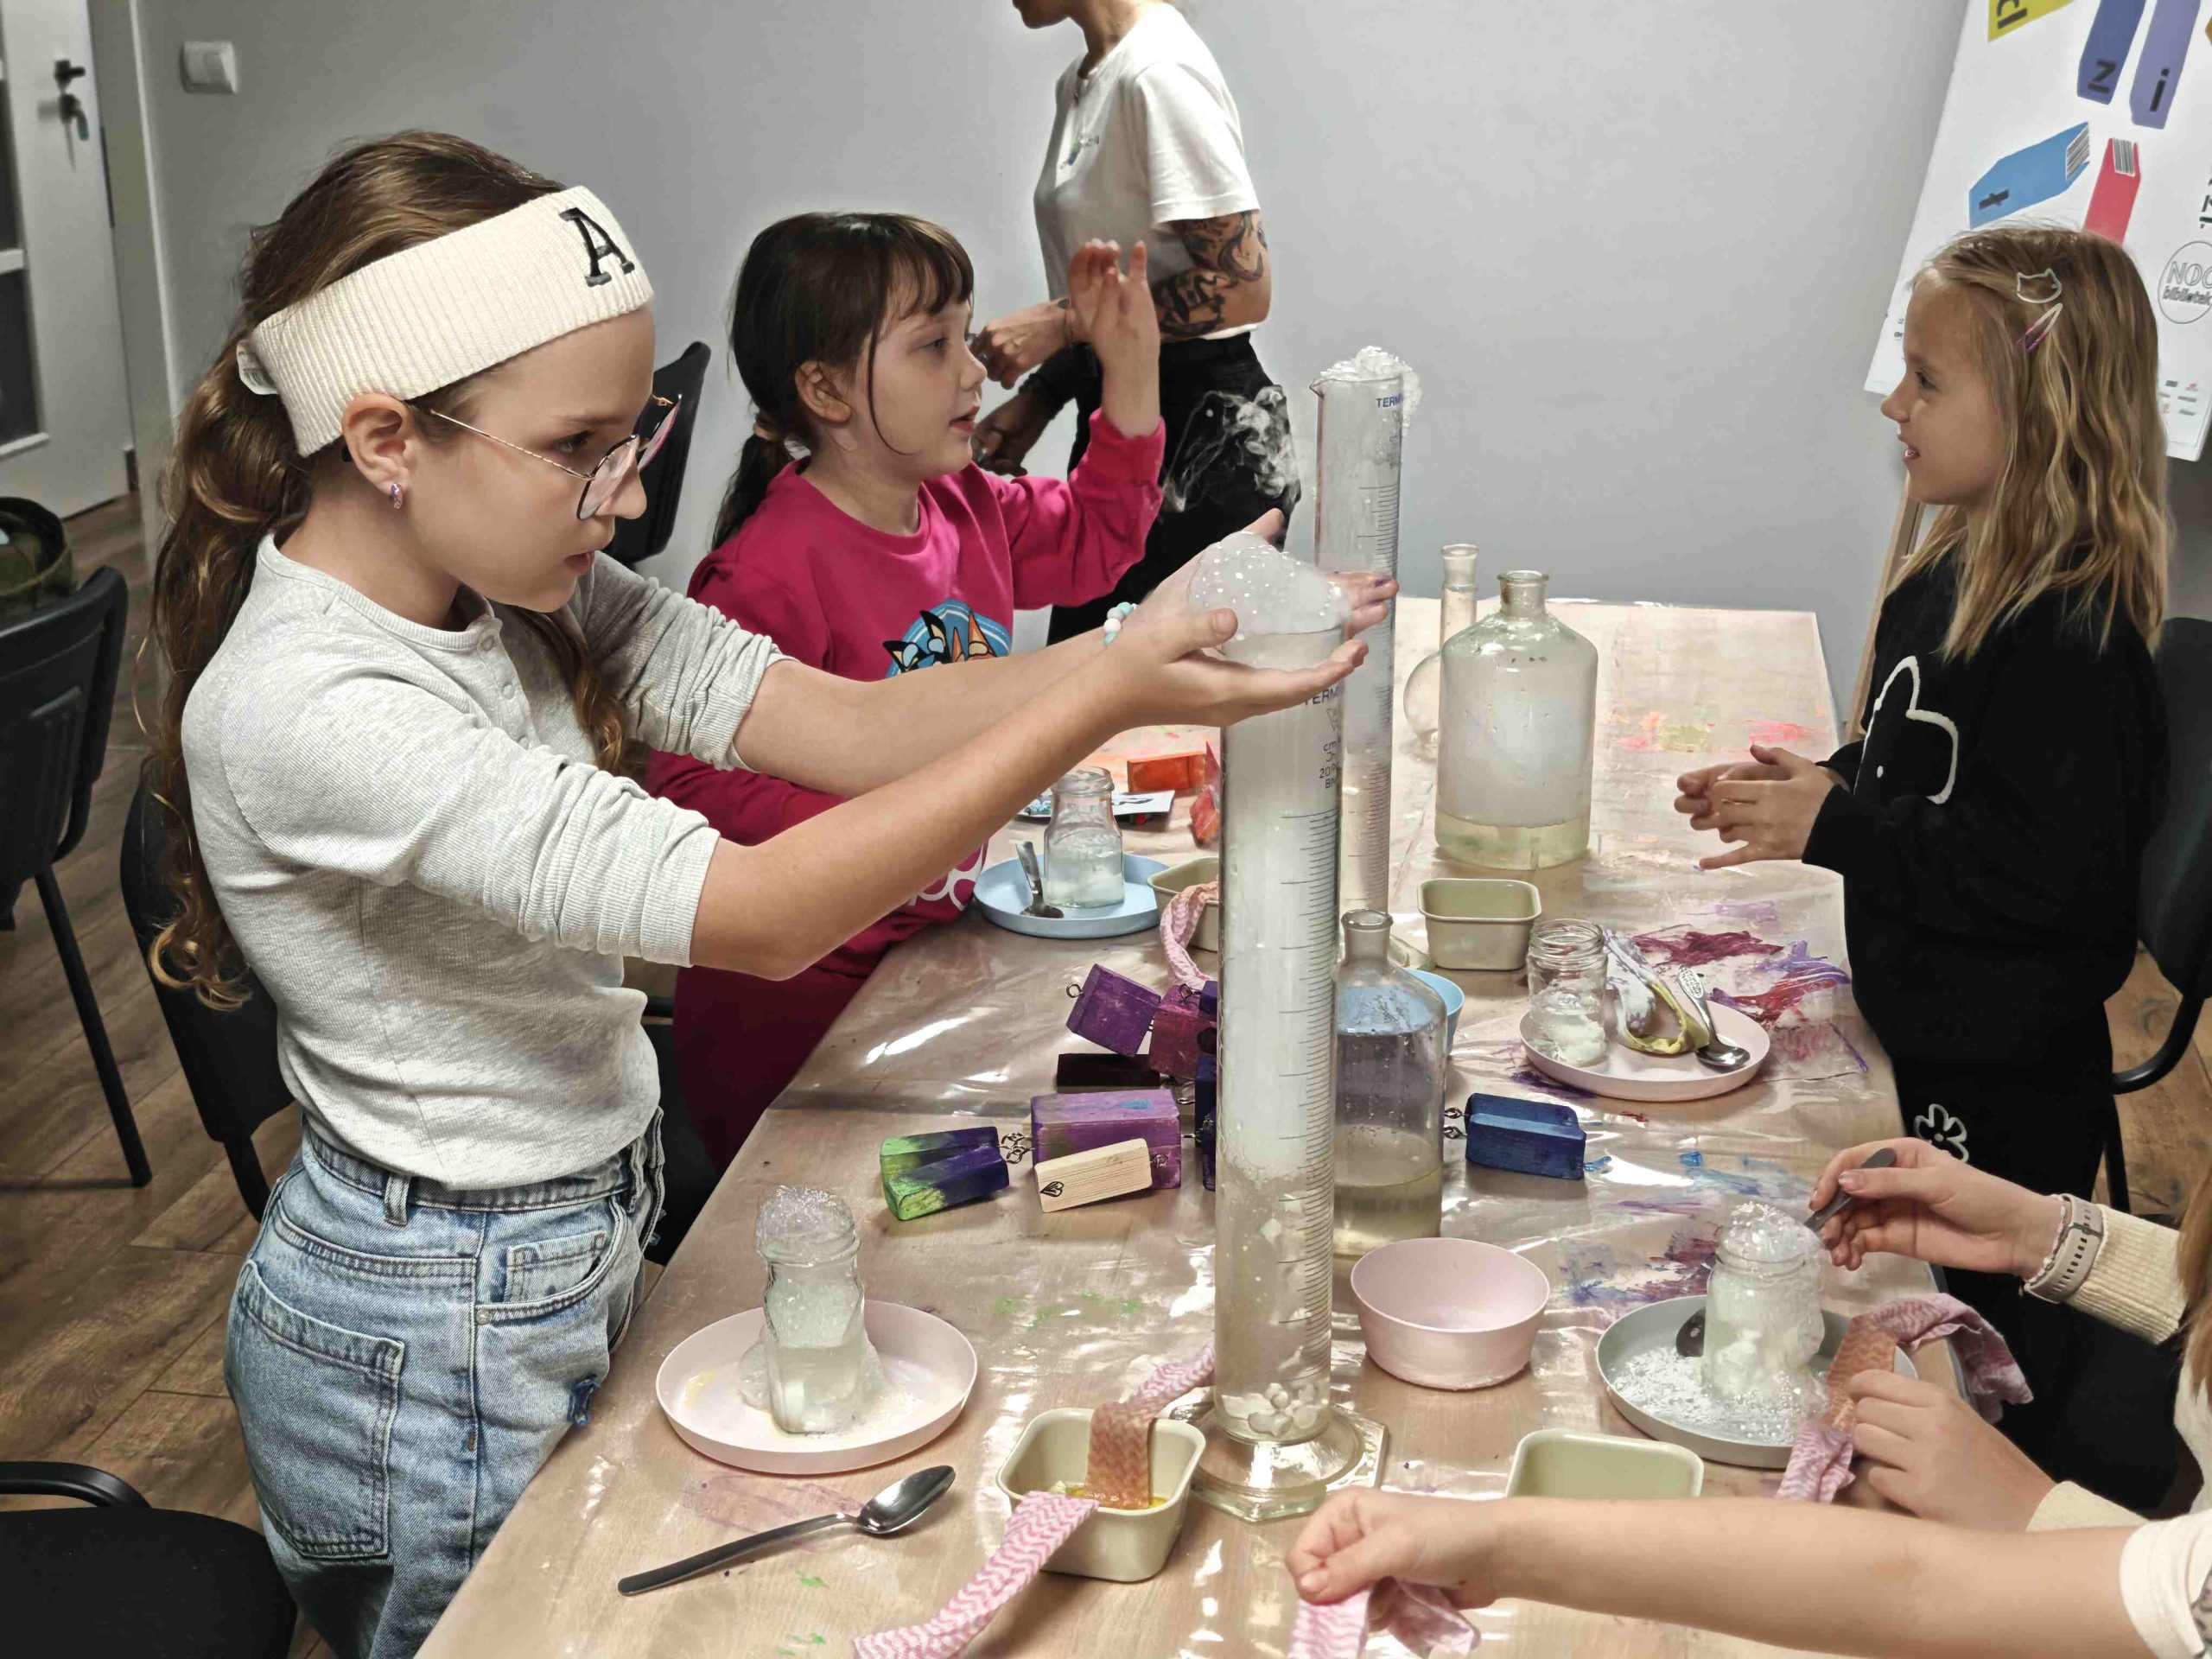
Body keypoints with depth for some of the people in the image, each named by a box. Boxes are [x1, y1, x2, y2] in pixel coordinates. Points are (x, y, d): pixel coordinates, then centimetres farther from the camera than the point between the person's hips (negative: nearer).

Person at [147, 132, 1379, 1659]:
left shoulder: (515, 588, -3)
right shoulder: (300, 711, -30)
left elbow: (842, 725, -10)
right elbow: (759, 915, -35)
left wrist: (1159, 641, -23)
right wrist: (1110, 696, -37)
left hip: (582, 1244, 8)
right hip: (440, 1346, -8)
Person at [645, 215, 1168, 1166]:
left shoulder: (966, 509, 3)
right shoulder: (769, 572, -23)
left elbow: (1090, 541, 22)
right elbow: (690, 781, -24)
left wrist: (1131, 368, 13)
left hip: (936, 938, 8)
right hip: (801, 996, -7)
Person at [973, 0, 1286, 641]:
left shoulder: (1158, 71, -17)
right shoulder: (1079, 83, 12)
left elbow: (1241, 286, -21)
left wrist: (1062, 323, -17)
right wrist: (1040, 396, 7)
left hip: (1200, 433, -9)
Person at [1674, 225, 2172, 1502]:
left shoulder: (2075, 642, -27)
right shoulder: (1957, 575, 3)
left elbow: (2055, 878, -30)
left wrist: (1838, 832, -25)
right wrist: (1816, 785, 1)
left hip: (2005, 1090, -9)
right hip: (1924, 1036, 9)